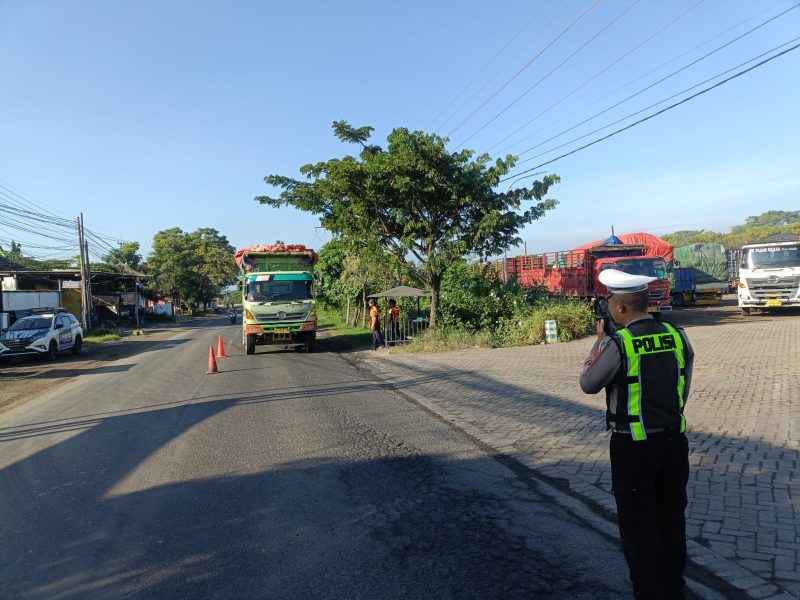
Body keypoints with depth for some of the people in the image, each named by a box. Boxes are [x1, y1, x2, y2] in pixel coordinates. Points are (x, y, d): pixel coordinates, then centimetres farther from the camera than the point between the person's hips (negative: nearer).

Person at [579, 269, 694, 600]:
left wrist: (599, 340, 0)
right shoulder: (676, 336, -2)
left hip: (633, 446, -6)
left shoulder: (617, 343, -20)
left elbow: (588, 384, -7)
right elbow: (684, 387, 8)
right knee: (672, 517, 21)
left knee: (638, 524, 10)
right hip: (674, 438, 6)